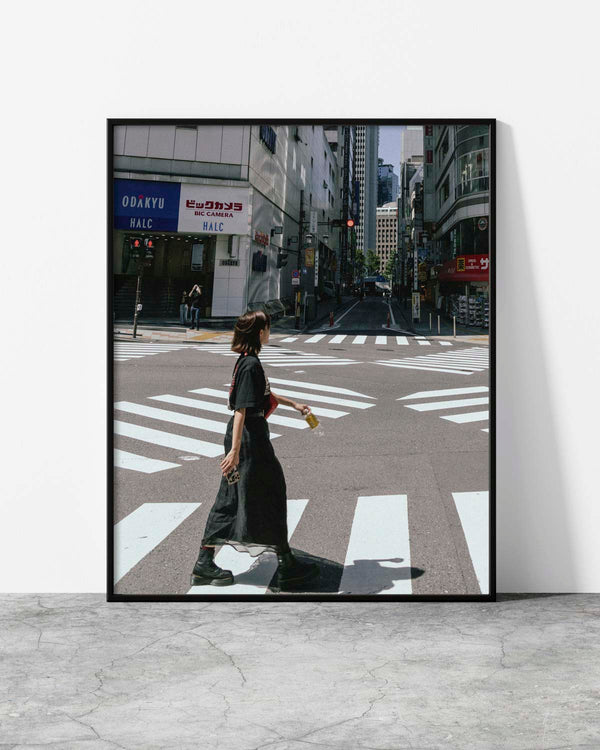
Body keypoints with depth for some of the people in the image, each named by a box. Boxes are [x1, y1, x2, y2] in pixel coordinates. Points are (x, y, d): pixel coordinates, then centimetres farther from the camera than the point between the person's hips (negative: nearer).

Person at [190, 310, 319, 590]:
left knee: (229, 499, 12)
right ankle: (286, 567, 13)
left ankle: (204, 565, 14)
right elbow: (242, 409, -24)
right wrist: (235, 450, -26)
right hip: (250, 438, -10)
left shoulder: (245, 361, 12)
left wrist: (293, 404, 38)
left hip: (239, 435, 10)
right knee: (271, 497, 2)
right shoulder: (252, 364, -18)